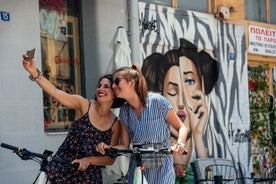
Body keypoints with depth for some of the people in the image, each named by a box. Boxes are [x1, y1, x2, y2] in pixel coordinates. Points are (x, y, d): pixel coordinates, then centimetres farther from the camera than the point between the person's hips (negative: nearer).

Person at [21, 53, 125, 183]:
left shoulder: (116, 124, -3)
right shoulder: (84, 105, -8)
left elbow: (111, 159, -2)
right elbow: (55, 92, -23)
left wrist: (89, 159, -20)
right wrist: (34, 73, -38)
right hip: (62, 170, -2)